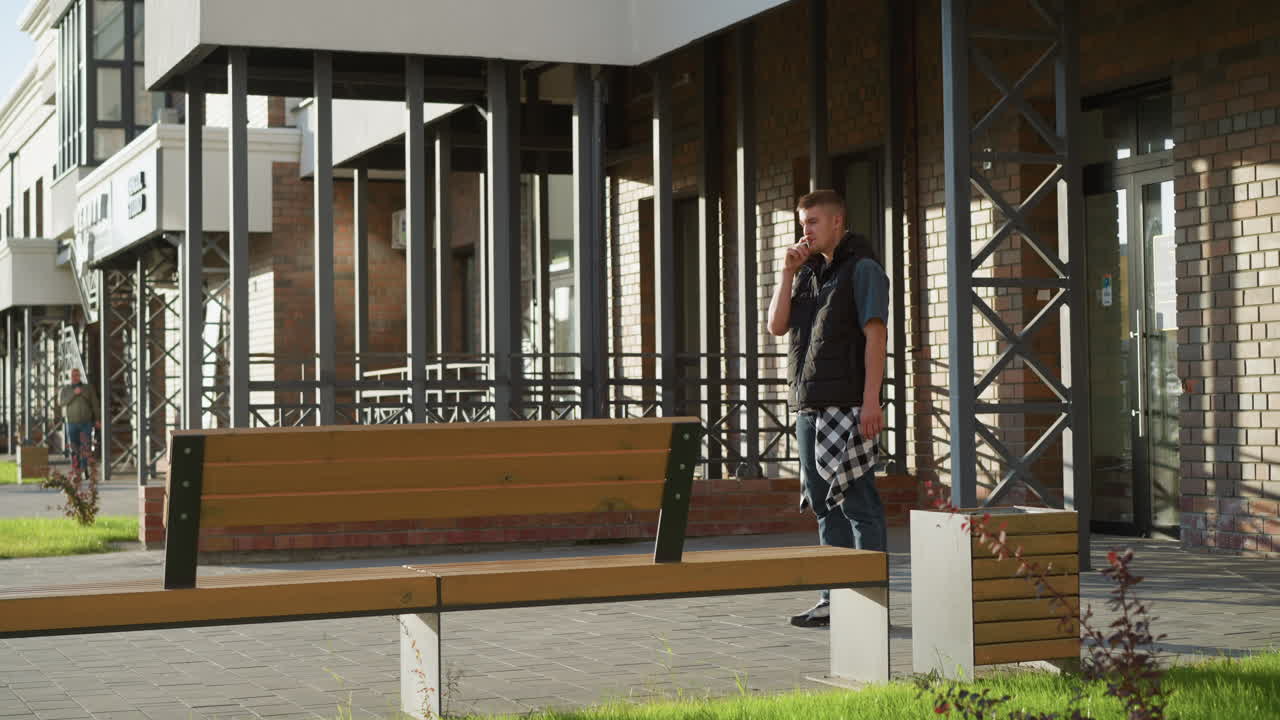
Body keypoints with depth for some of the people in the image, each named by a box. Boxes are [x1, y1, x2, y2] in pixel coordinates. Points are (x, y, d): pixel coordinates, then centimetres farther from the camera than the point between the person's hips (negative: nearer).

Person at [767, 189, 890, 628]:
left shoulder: (862, 269, -2)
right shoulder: (807, 273, 19)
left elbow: (875, 336, -10)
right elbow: (777, 326, 10)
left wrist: (871, 401, -18)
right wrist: (787, 272, 0)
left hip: (848, 406, -8)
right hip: (809, 407, 8)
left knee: (858, 504, -7)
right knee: (825, 506, 9)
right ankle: (835, 598, 13)